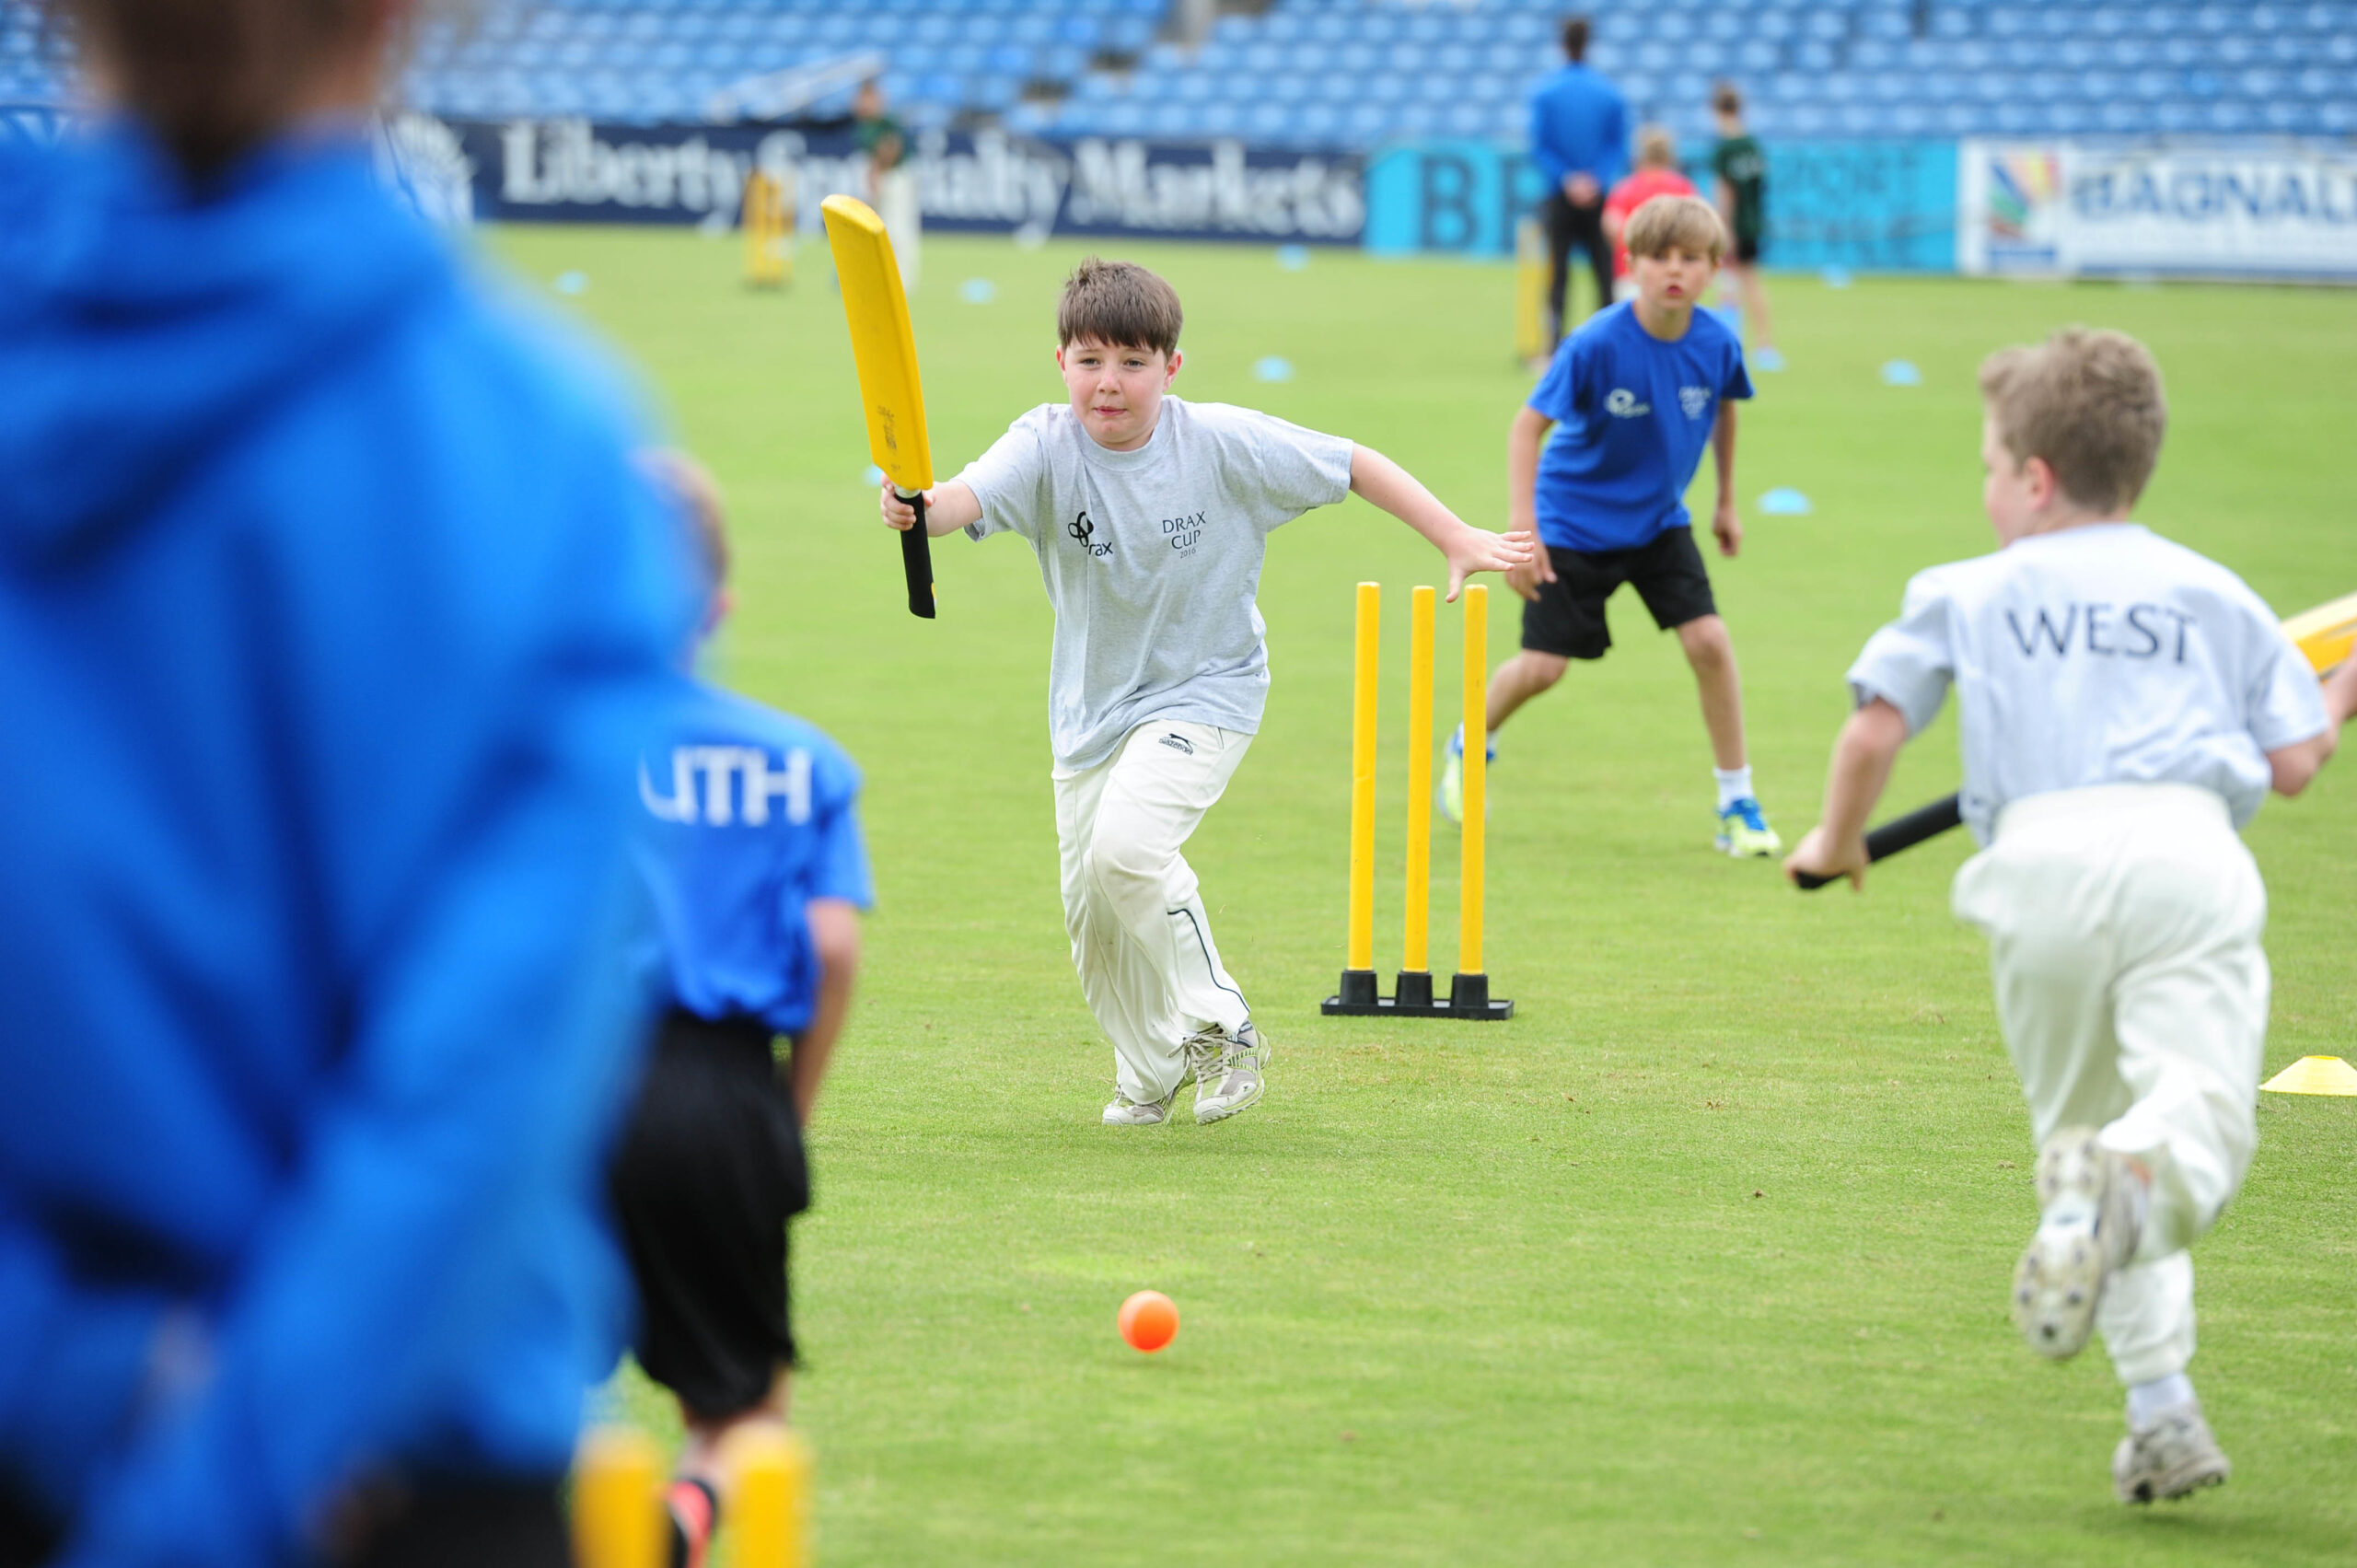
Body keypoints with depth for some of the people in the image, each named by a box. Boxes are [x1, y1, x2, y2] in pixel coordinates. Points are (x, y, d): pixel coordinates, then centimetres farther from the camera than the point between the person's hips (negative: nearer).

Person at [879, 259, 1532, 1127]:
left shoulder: (1223, 442, -18)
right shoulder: (1046, 445, -16)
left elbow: (1354, 466, -8)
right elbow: (972, 494, -36)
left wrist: (1456, 540, -7)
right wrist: (919, 508, -59)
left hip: (1206, 690, -4)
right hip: (1092, 704, 4)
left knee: (1125, 844, -27)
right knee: (1090, 911, 10)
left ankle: (1220, 1024, -8)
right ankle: (1152, 1071, 36)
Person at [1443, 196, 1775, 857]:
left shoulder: (1717, 344, -15)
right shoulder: (1596, 345, -27)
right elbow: (1527, 425, -22)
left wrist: (1726, 502, 17)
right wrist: (1520, 528, -29)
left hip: (1660, 522, 3)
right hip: (1575, 523, -3)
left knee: (1708, 641, -12)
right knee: (1542, 667, 0)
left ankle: (1738, 806, 1)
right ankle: (1469, 747, 33)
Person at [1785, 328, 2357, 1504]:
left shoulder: (1967, 593, 19)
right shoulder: (2215, 595, 22)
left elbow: (1874, 731, 11)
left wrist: (1837, 838, 30)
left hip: (2040, 862, 0)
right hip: (2187, 847, 0)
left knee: (2081, 1130, 12)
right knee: (2201, 1117, -10)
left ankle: (2161, 1406, -2)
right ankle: (2134, 1180, -49)